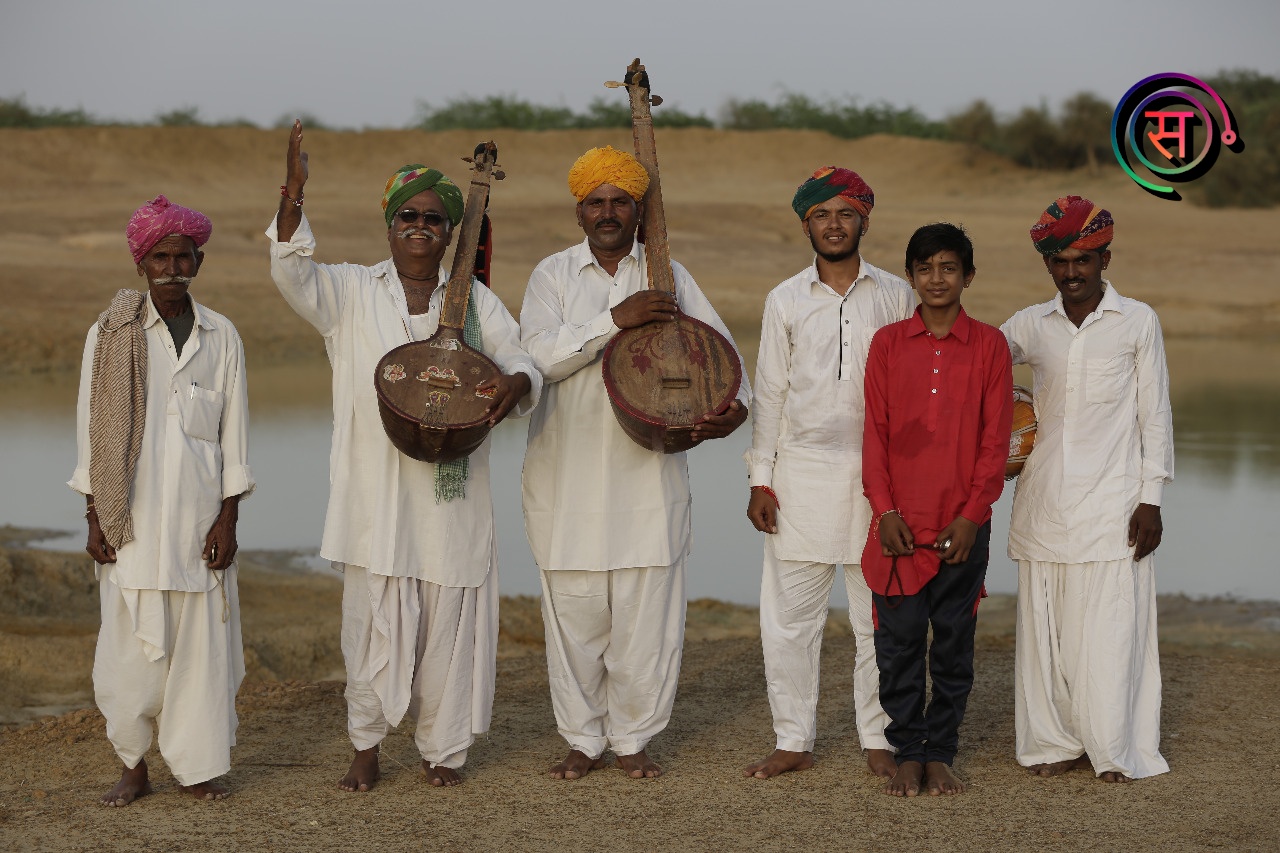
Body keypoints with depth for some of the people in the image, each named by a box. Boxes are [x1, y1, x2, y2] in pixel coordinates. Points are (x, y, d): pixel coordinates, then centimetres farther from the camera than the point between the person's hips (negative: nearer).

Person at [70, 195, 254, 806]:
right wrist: (95, 519, -2)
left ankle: (196, 766, 14)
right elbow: (92, 431, 3)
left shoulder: (221, 337, 6)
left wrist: (228, 519, 1)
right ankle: (134, 766, 13)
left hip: (199, 514, 1)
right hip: (132, 515, -1)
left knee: (200, 640, 2)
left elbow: (234, 433, 7)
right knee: (131, 644, -2)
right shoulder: (111, 334, 2)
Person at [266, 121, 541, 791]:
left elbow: (522, 362, 6)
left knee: (448, 625, 5)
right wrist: (293, 195, -27)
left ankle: (442, 749, 19)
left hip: (451, 492, 1)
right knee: (374, 621, 0)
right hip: (375, 492, -1)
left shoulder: (475, 301, 9)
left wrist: (515, 385, -20)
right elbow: (291, 272, -12)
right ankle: (365, 748, 16)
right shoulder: (349, 293, 5)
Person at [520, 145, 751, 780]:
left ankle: (633, 737, 15)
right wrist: (615, 318, -19)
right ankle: (583, 740, 17)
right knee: (574, 612, 3)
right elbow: (538, 354, -10)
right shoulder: (553, 275, 5)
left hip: (648, 471, 1)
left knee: (646, 612, 1)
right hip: (568, 472, -1)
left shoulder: (668, 276, 9)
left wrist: (734, 405, -12)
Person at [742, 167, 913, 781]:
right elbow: (769, 393, 8)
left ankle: (879, 740, 14)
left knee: (880, 617, 3)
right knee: (788, 616, 2)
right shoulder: (785, 300, 7)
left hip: (877, 473, -1)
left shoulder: (896, 297, 5)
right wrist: (760, 480, 3)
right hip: (801, 472, 1)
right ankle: (793, 742, 12)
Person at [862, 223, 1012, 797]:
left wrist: (972, 515, -7)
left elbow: (996, 438, 0)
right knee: (899, 643, 2)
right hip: (900, 524, 0)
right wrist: (884, 510, -6)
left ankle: (940, 754, 16)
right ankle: (907, 754, 13)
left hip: (962, 525, 0)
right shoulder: (888, 343, 4)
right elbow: (875, 433, 4)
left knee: (954, 644, 6)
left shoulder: (988, 345, 2)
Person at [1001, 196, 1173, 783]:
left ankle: (1116, 750, 4)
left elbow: (1155, 415, 3)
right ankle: (1056, 743, 13)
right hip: (1044, 504, 3)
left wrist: (1151, 497, -2)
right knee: (1046, 629, 4)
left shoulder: (1138, 322, 3)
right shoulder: (1030, 325, 10)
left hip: (1111, 504, -3)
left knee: (1109, 630, -5)